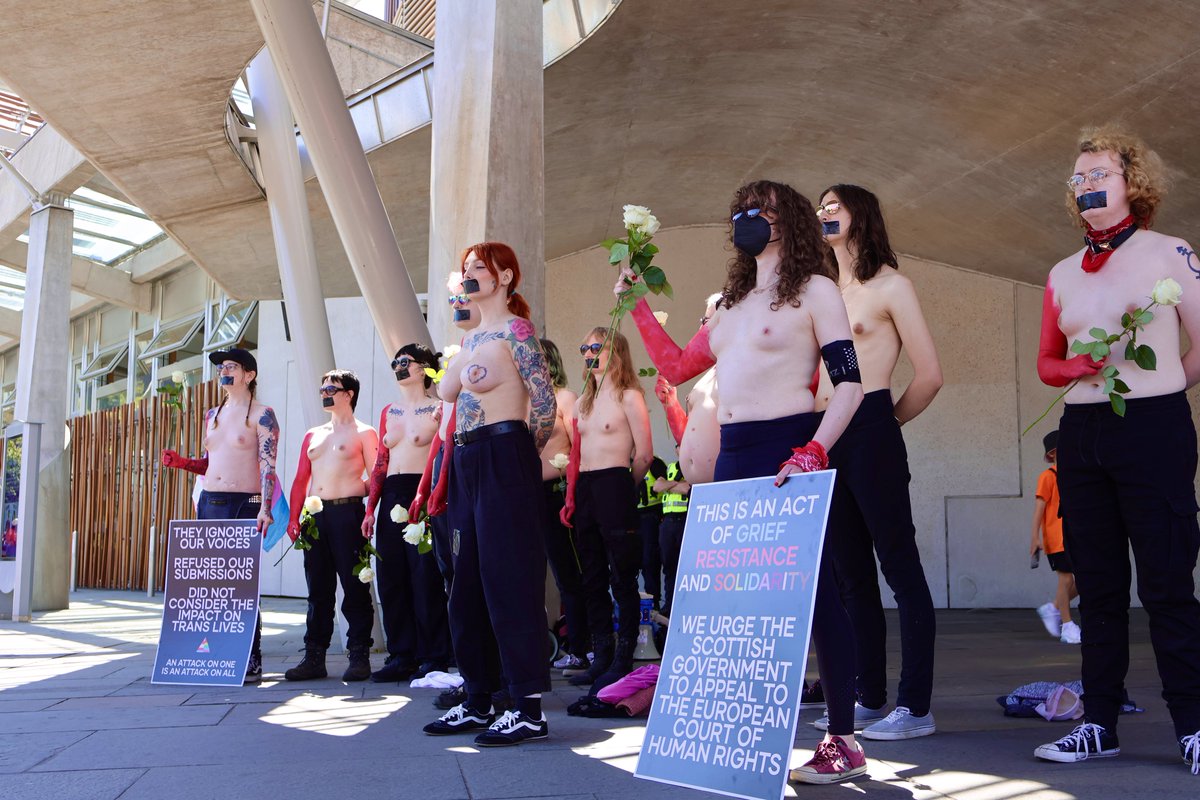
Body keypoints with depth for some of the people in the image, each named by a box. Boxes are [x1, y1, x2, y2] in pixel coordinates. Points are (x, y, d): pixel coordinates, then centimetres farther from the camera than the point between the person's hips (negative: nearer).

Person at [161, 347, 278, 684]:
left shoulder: (261, 414, -3)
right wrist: (181, 462, 5)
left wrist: (265, 508, -22)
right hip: (209, 504, 7)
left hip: (243, 505, -7)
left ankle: (252, 662, 1)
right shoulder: (212, 414, 18)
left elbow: (268, 465, -11)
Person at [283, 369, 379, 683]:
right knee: (318, 587, 6)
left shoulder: (363, 433, 3)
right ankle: (314, 657, 10)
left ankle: (359, 655, 0)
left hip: (347, 512, -6)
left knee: (354, 586, -5)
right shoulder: (312, 435, 21)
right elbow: (301, 480, 18)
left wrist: (368, 514, -14)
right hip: (314, 515, 6)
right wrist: (294, 518, 8)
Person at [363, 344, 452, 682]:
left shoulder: (437, 408, -1)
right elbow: (380, 463, 17)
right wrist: (370, 508, 10)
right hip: (391, 497, 6)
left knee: (426, 576, -6)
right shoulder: (389, 411, 18)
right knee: (391, 578, 5)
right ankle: (401, 656, 13)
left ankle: (434, 657, 2)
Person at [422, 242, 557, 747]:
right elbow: (446, 390, 10)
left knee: (510, 580, -9)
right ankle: (478, 701, 21)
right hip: (466, 462, 10)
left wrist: (521, 453, 2)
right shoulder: (474, 337, 20)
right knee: (468, 586, 12)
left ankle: (530, 709, -4)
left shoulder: (514, 329, -7)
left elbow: (546, 405, -12)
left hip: (503, 459, -9)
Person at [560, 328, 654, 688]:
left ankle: (624, 659, 2)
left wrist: (624, 487, 4)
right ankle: (601, 657, 15)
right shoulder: (582, 403, 19)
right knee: (593, 578, 8)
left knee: (622, 578, -4)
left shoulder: (629, 397, -3)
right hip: (584, 492, 7)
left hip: (614, 486, -7)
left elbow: (645, 454, -7)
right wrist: (570, 498, 10)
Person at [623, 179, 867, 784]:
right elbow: (676, 367, 25)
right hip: (732, 460, 7)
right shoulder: (733, 304, 22)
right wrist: (638, 305, 24)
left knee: (811, 590, -6)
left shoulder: (814, 290, 1)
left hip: (788, 452, -7)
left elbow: (849, 382, -8)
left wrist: (812, 453, -21)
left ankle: (843, 740, 3)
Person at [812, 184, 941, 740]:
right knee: (852, 575, 10)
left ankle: (916, 707, 0)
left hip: (869, 435, -7)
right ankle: (869, 700, 18)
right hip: (825, 440, 7)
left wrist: (884, 423, 6)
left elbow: (929, 376, -3)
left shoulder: (890, 285, 0)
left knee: (900, 570, -4)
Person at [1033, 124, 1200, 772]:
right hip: (1081, 433, 5)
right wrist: (1081, 368, -3)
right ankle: (1099, 724, 12)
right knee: (1097, 585, 7)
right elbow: (1047, 361, 17)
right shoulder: (1062, 274, 15)